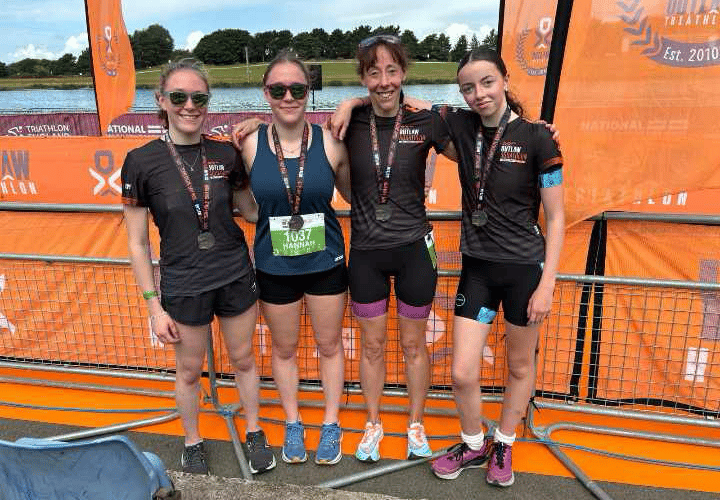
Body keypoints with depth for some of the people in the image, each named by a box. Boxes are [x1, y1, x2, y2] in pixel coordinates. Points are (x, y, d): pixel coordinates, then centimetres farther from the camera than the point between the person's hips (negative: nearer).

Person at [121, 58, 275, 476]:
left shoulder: (226, 154, -5)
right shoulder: (141, 162, -12)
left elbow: (251, 209, 11)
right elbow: (138, 243, -6)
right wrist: (154, 307, -6)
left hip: (236, 278, 2)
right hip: (183, 285, -2)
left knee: (243, 359, 17)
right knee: (190, 370, 16)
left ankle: (255, 433, 41)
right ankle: (193, 443, 43)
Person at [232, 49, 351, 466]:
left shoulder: (329, 142, -11)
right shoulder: (250, 143, -9)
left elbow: (352, 190, 3)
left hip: (325, 262, 0)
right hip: (274, 267, 1)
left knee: (330, 344, 15)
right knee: (285, 348, 18)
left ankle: (331, 425, 39)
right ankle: (293, 424, 42)